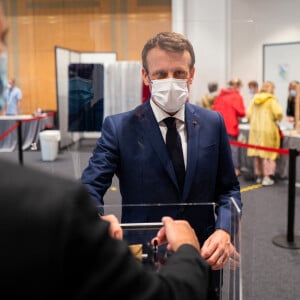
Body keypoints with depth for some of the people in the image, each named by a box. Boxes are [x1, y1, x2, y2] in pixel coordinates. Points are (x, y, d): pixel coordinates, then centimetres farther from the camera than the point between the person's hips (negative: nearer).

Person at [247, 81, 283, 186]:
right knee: (268, 154, 1)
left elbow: (248, 113, 4)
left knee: (257, 154, 12)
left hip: (255, 130, 5)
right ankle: (267, 177, 0)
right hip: (268, 130, -5)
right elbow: (278, 113, -16)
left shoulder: (254, 99, 6)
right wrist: (277, 119, 5)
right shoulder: (272, 100, -9)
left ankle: (258, 176, 22)